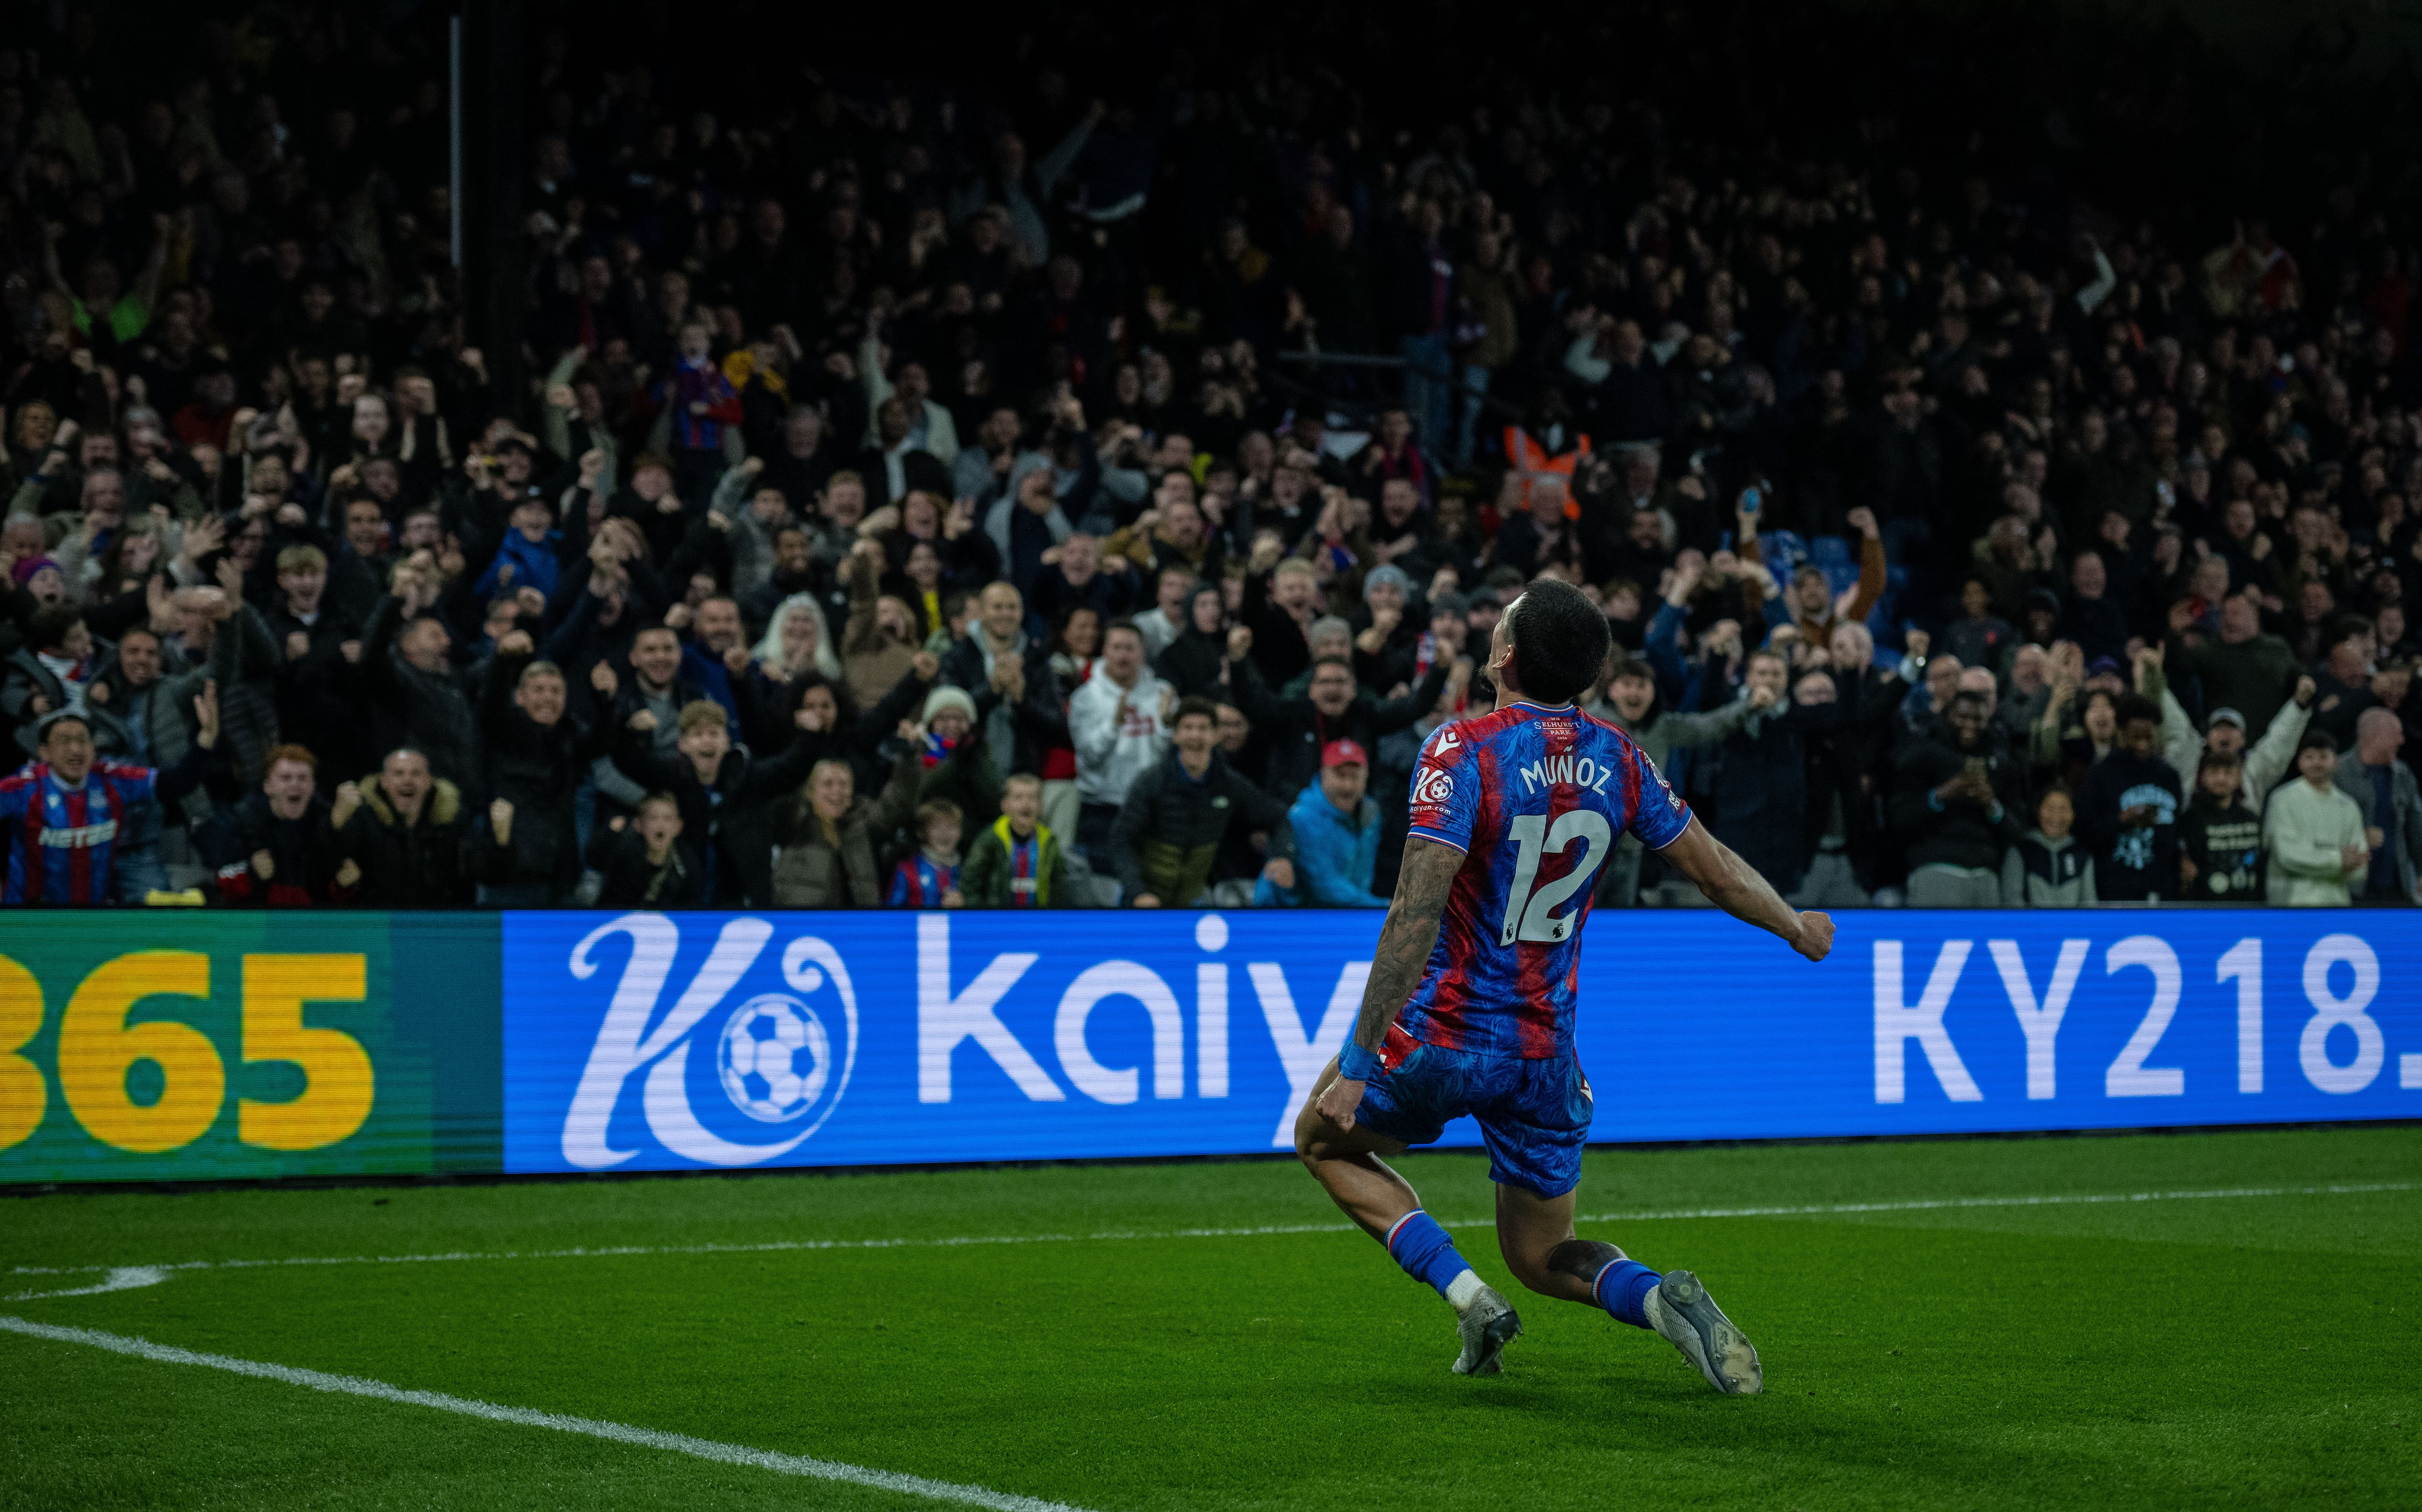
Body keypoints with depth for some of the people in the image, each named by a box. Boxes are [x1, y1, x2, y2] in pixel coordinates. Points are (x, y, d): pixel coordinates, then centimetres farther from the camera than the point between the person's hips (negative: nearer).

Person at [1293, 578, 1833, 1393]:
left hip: (1444, 1037, -5)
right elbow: (1717, 872, 8)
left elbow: (1415, 917, -23)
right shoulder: (1617, 758, -1)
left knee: (1323, 1137, 24)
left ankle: (1468, 1296, 4)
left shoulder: (1461, 750, -17)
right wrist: (1798, 927, 29)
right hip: (1547, 1052, 5)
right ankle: (1660, 1298, -12)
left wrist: (1356, 1066, -22)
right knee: (1542, 1256, 20)